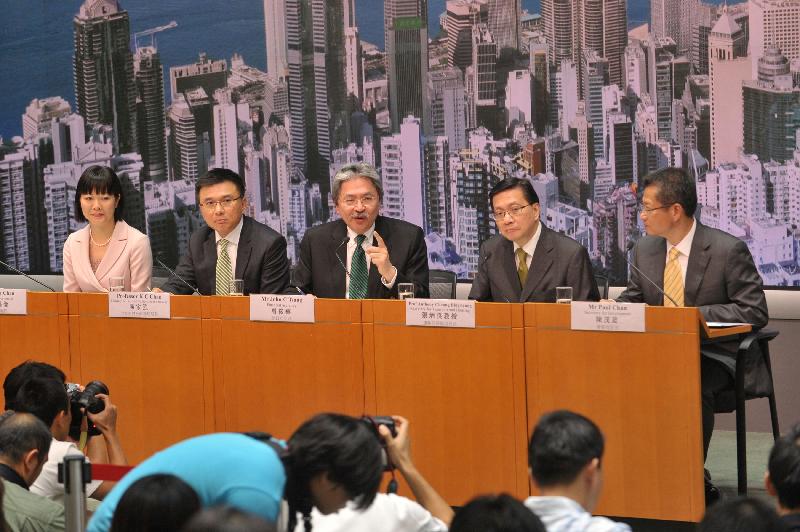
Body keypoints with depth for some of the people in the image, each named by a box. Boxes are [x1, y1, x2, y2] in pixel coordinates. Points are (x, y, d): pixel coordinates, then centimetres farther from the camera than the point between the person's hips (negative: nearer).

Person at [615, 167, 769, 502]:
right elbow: (632, 299, 18)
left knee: (693, 388, -37)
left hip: (715, 356, -5)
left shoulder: (728, 250, -10)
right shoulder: (645, 249, 8)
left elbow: (755, 311, -11)